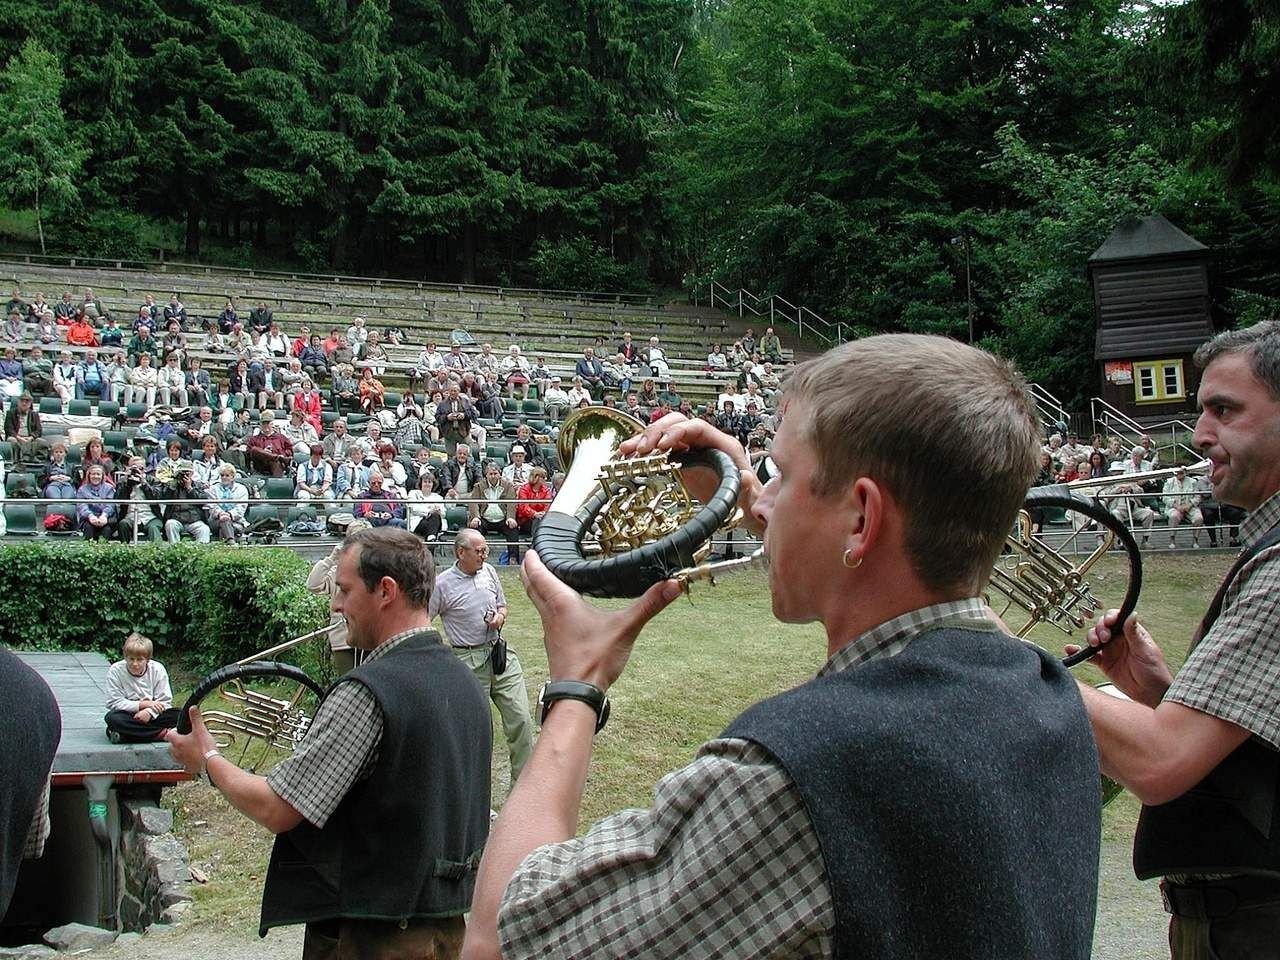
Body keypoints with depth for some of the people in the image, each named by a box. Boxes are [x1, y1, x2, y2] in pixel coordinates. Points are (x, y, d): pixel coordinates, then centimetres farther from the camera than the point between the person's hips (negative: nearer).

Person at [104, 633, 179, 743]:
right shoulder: (115, 671, -6)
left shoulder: (158, 669, -3)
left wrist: (149, 712, -25)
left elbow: (165, 701, -5)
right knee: (112, 718, -35)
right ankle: (161, 733, -32)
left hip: (152, 716, 1)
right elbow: (114, 702, -12)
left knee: (177, 715, -26)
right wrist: (143, 704, -19)